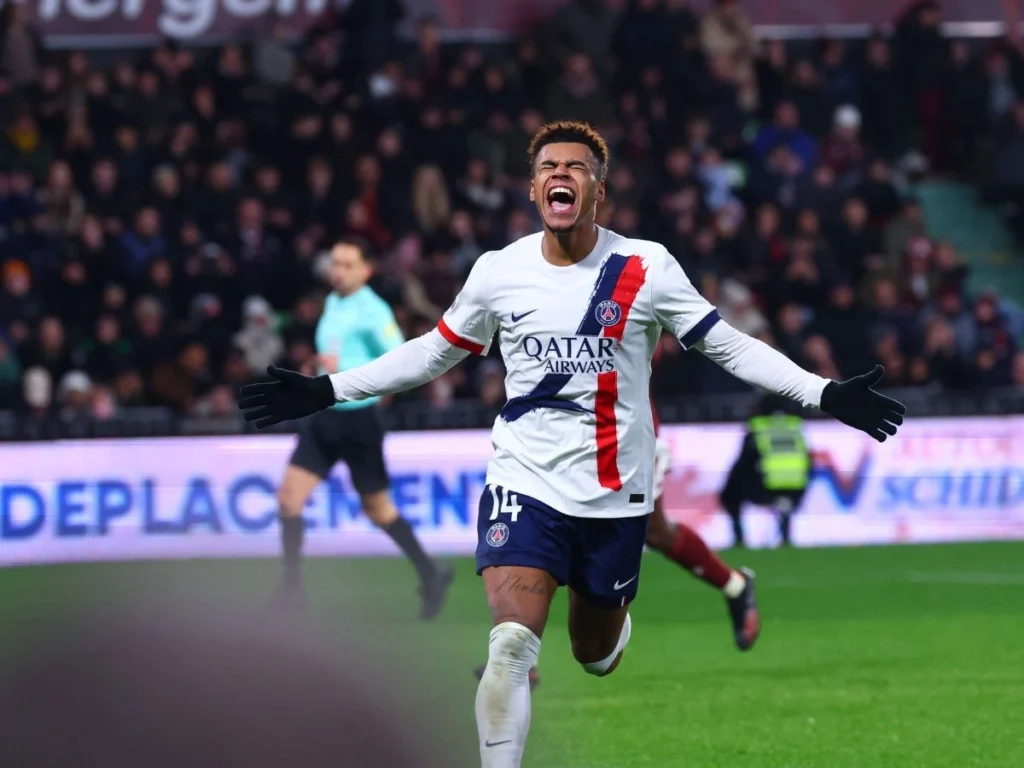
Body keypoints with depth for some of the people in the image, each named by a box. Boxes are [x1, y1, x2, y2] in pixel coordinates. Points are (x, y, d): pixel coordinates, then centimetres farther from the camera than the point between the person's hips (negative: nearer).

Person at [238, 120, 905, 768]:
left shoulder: (645, 269, -6)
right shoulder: (498, 272, 0)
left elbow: (730, 347, -2)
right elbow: (433, 353, 14)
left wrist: (827, 395, -11)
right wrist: (324, 392, 11)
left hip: (617, 493, 0)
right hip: (525, 481, 0)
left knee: (596, 655, 14)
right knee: (511, 647, -20)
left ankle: (616, 609, 51)